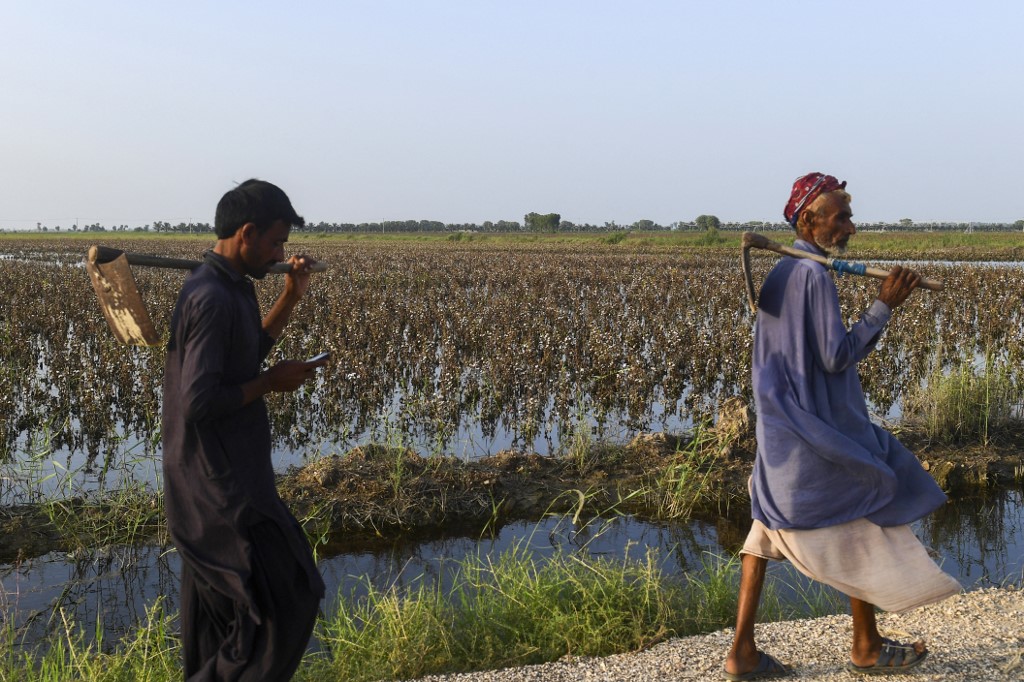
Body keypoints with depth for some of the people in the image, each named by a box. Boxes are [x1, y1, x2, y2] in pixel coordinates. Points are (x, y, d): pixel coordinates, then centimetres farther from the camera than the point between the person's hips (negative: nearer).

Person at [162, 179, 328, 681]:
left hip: (226, 475, 10)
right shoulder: (213, 299, -22)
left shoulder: (228, 288, 10)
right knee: (291, 598, -4)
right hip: (223, 486, -10)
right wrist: (272, 382, -14)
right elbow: (199, 402, -26)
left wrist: (291, 296, 16)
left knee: (222, 604, 17)